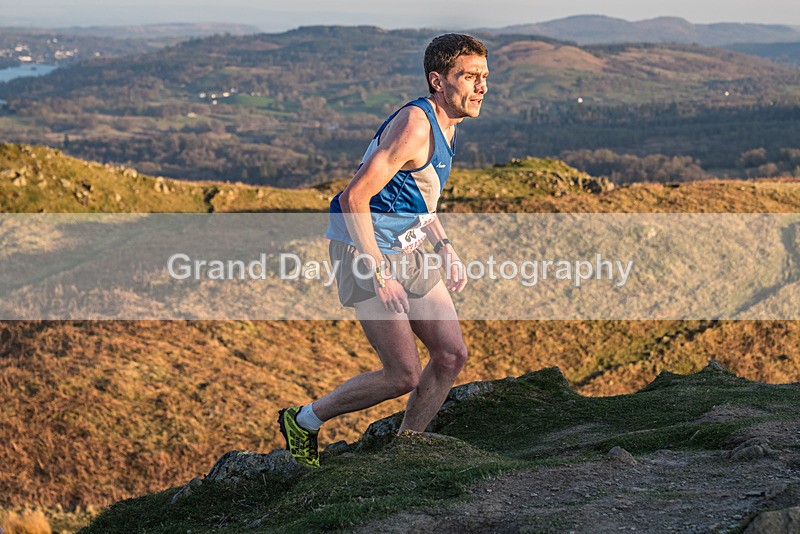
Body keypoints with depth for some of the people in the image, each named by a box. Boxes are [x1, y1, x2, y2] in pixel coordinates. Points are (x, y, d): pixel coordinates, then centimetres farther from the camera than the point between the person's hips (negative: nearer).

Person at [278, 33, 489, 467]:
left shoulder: (444, 123, 8)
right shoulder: (414, 124, -23)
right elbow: (354, 198, -27)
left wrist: (445, 248, 12)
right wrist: (379, 275, -25)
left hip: (406, 253, 9)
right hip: (364, 254, -9)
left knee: (452, 354, 4)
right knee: (404, 375, -8)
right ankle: (304, 421, 11)